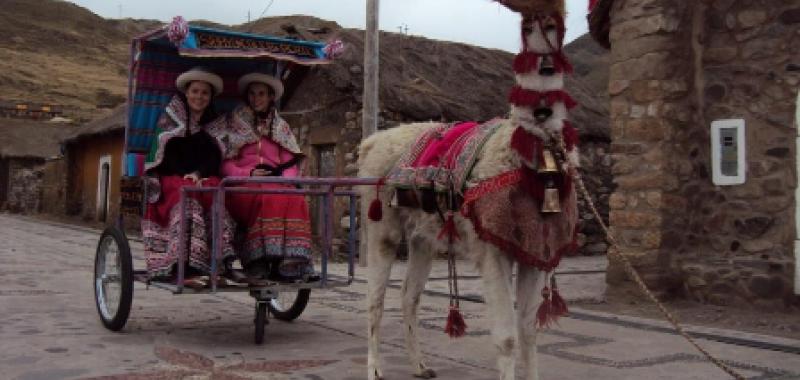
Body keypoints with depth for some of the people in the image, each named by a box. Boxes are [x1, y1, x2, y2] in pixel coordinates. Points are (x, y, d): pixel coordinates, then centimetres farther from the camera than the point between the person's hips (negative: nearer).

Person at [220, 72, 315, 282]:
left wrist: (286, 179, -7)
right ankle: (262, 263, -39)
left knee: (296, 200, -31)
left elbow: (291, 162, 15)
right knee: (269, 199, -36)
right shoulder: (234, 124, 15)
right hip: (244, 186, -3)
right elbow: (224, 163, 6)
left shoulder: (280, 127, 24)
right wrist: (248, 174, -12)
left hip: (276, 184, 3)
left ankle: (292, 263, -36)